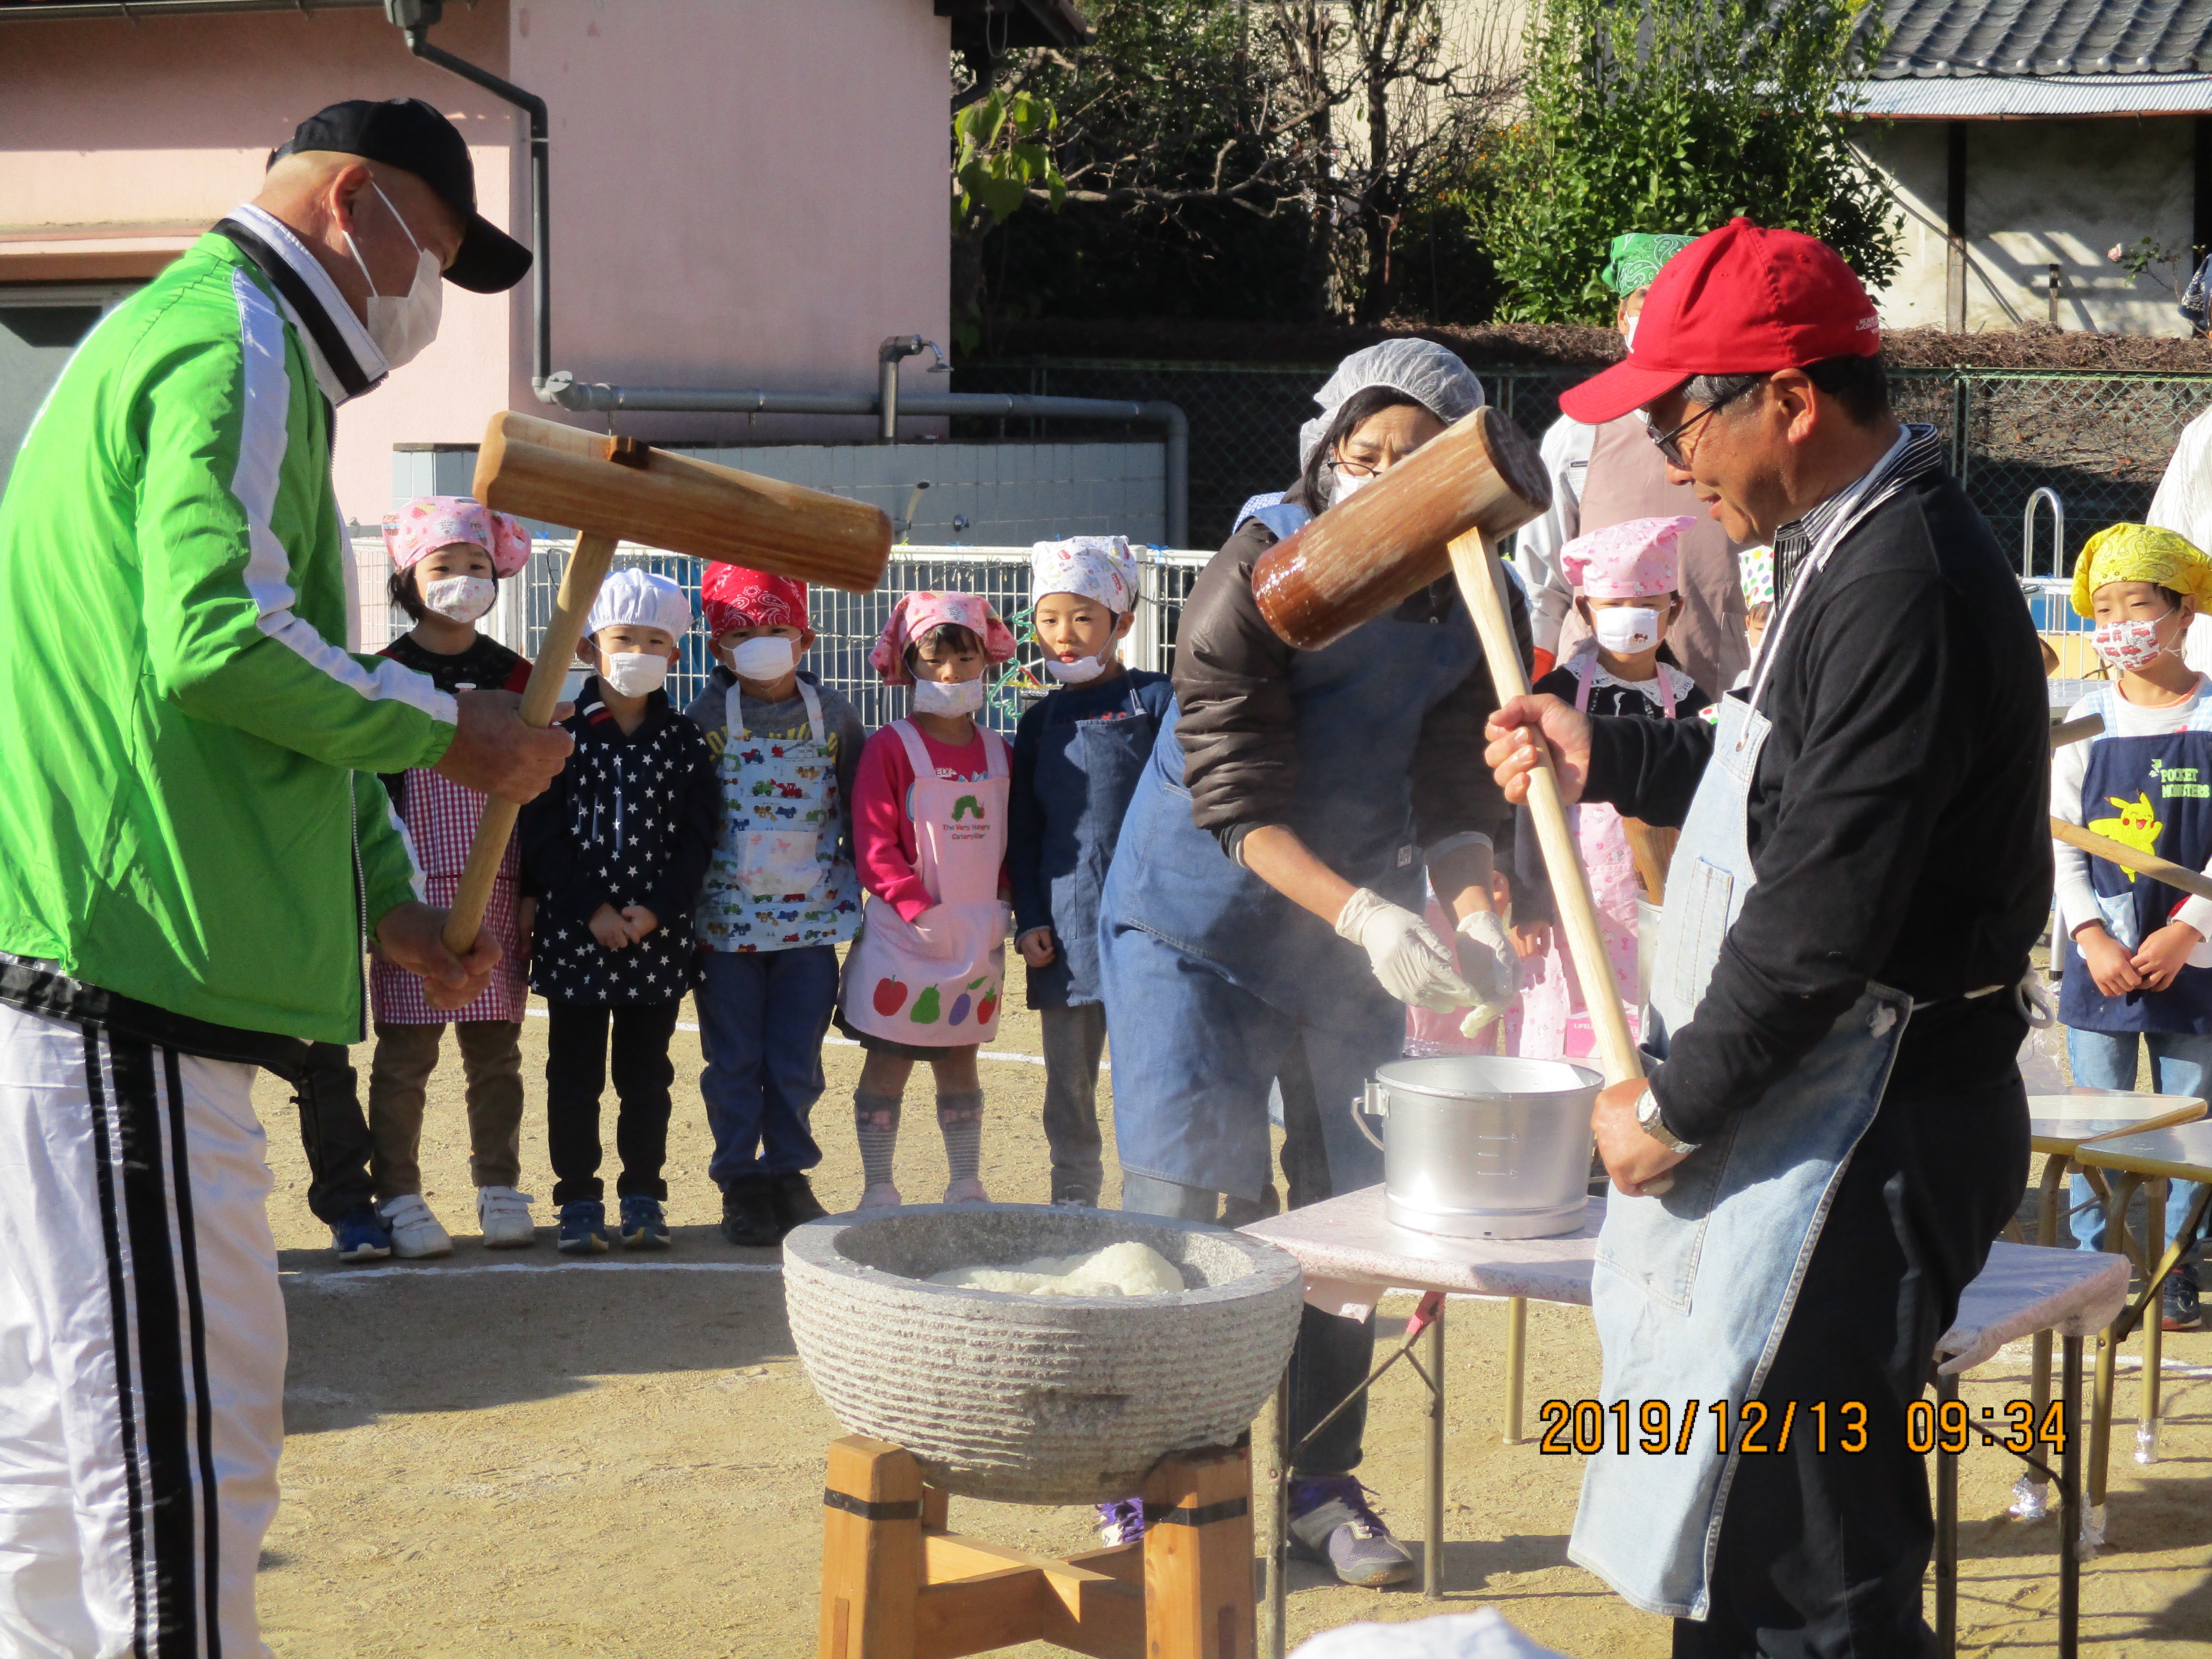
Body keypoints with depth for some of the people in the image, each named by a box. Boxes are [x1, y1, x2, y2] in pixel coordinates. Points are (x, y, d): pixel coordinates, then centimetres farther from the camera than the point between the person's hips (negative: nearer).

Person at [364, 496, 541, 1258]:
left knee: (496, 1051, 7)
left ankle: (500, 1193, 16)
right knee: (405, 1053, -3)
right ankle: (399, 1199, 4)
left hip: (497, 892, 3)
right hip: (414, 888, -3)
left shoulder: (515, 678, 11)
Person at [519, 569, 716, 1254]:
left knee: (646, 1074, 8)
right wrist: (591, 911, -13)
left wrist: (655, 910, -12)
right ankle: (579, 1203, 11)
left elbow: (697, 839, 1)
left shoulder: (686, 743, 3)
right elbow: (541, 835, -5)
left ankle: (643, 1198, 17)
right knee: (574, 1075, 4)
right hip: (573, 934, -1)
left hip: (659, 937, 1)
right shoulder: (563, 734, -2)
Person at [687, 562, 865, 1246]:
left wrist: (853, 880, 7)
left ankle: (788, 1176, 20)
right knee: (734, 1062, 4)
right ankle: (741, 1184, 14)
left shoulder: (832, 714, 2)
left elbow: (859, 804, 11)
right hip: (728, 917, -1)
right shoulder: (708, 719, -3)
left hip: (811, 915, 1)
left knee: (798, 1061, 5)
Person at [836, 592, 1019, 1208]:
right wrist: (918, 907, -17)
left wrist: (1001, 903, 0)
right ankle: (878, 1189, 9)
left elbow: (1011, 840, 14)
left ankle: (966, 1186, 22)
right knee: (888, 1063, 2)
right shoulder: (891, 748, -8)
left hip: (978, 937, 5)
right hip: (905, 934, -5)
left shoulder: (997, 753, 8)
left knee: (959, 1061, 14)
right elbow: (873, 844, -12)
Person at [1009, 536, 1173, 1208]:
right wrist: (1028, 919, 5)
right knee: (1068, 1084, 10)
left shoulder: (1154, 699, 0)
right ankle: (1073, 1208, 22)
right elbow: (1022, 832, 15)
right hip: (1064, 926, 4)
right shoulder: (1040, 722, 13)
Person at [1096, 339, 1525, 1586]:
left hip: (1357, 931, 5)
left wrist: (1476, 915, -24)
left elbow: (1457, 791, -3)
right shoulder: (1258, 576, -19)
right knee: (1183, 1202, -8)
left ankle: (1325, 1483, 21)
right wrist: (1366, 916, -38)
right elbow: (1237, 800, -24)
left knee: (1352, 1207, 9)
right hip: (1201, 921, -5)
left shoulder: (1474, 606, -5)